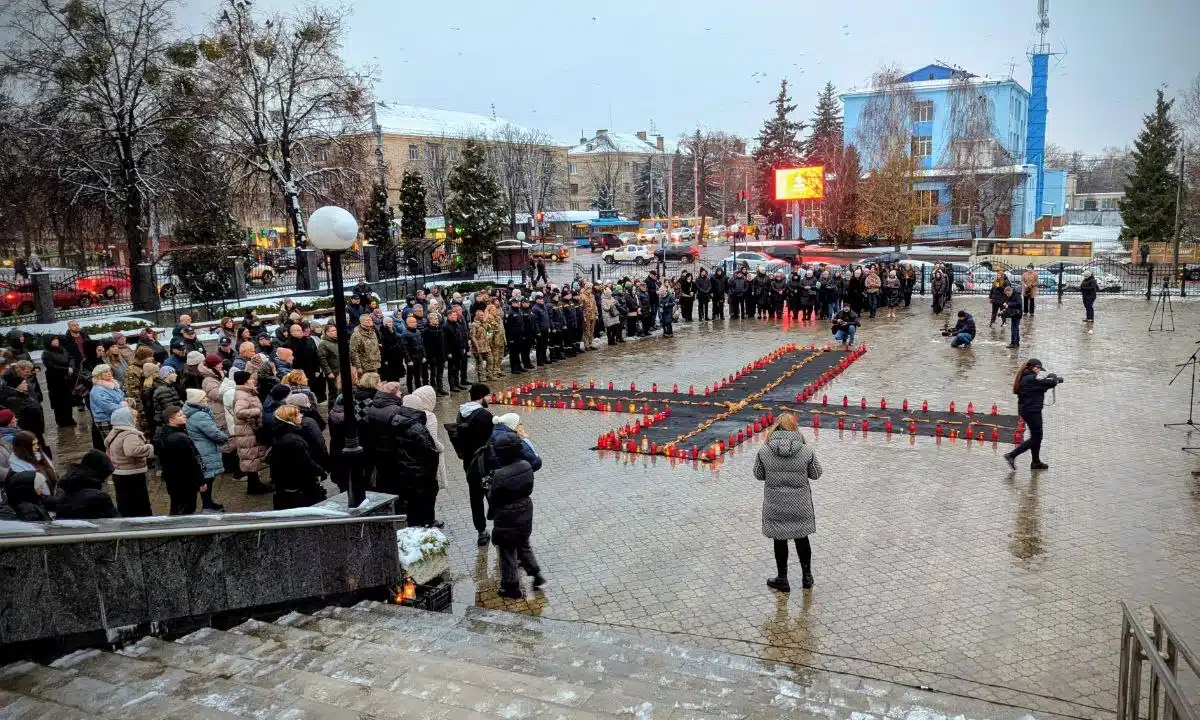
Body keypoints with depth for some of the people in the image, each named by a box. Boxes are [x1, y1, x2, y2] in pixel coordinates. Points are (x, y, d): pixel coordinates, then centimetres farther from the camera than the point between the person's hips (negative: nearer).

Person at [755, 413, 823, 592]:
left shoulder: (764, 451, -14)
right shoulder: (806, 451, -14)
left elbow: (759, 475, -1)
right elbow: (816, 474, 0)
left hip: (775, 506, -1)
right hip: (800, 506, 1)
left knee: (780, 541, 14)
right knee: (802, 539, 19)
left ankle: (782, 579, 26)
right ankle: (807, 577, 33)